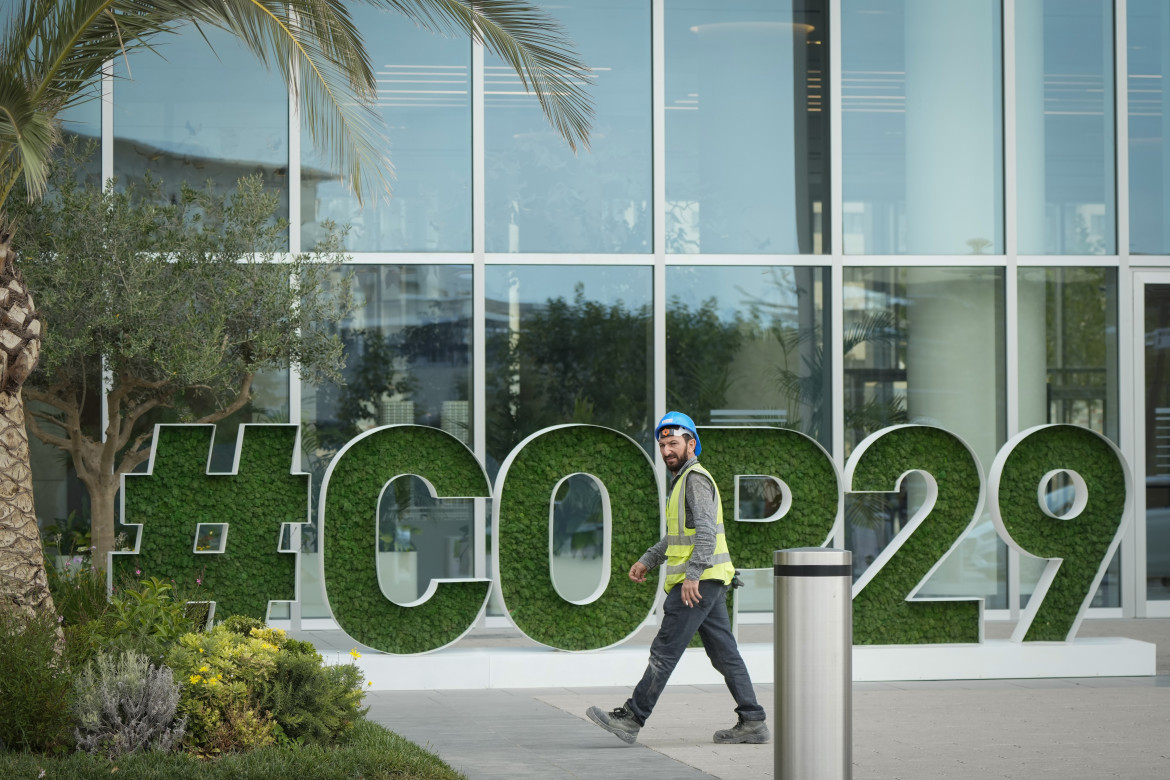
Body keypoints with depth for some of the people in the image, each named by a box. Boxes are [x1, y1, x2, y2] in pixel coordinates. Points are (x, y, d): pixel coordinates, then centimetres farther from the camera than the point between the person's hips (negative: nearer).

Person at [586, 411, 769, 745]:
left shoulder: (696, 478, -11)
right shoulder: (683, 479, 21)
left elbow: (706, 530, -21)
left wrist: (692, 575, -27)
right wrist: (648, 560, 24)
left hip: (698, 582, -10)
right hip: (708, 583, 10)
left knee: (664, 650, -7)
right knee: (724, 653, 8)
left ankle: (631, 718, -5)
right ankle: (752, 721, 6)